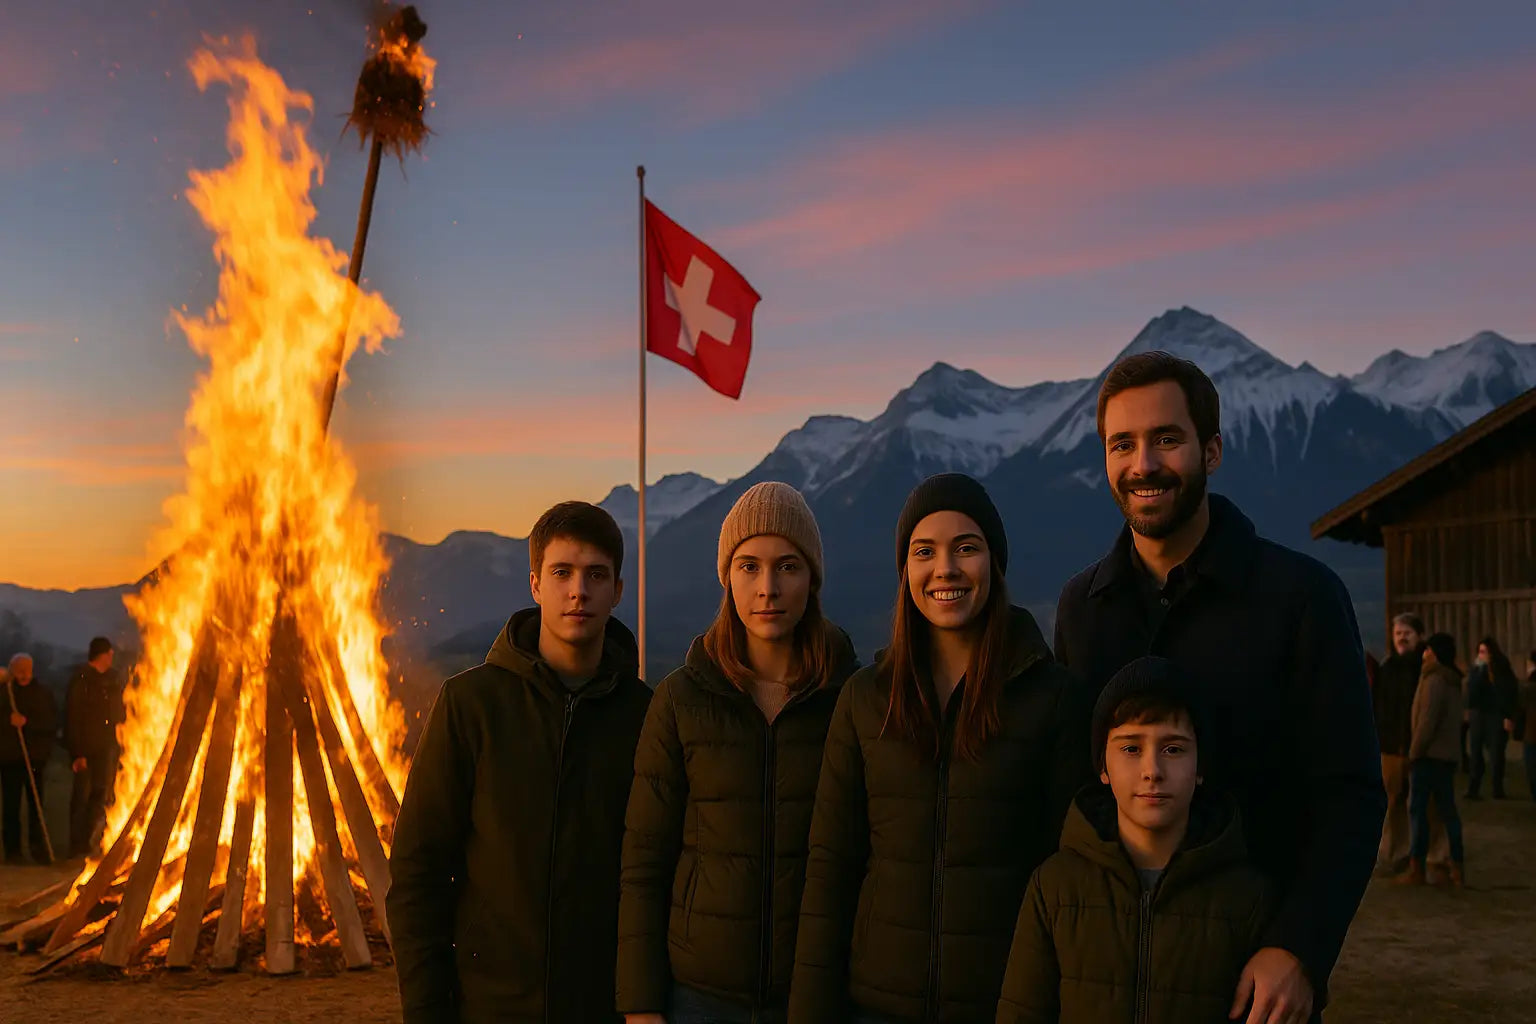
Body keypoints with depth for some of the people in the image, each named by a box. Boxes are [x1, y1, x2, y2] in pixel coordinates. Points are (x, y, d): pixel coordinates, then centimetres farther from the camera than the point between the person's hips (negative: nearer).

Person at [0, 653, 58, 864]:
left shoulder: (42, 693, 7)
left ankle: (38, 847, 8)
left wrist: (28, 722, -14)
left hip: (36, 757, 1)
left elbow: (53, 723, -1)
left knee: (37, 804, 1)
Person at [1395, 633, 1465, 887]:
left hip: (1430, 755, -9)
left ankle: (1416, 869, -5)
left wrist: (1414, 752, -10)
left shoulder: (1434, 680, -13)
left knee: (1418, 809, -5)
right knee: (1447, 810, 9)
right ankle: (1457, 868, 8)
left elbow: (1427, 721, -18)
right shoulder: (1453, 682, 14)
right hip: (1448, 755, 9)